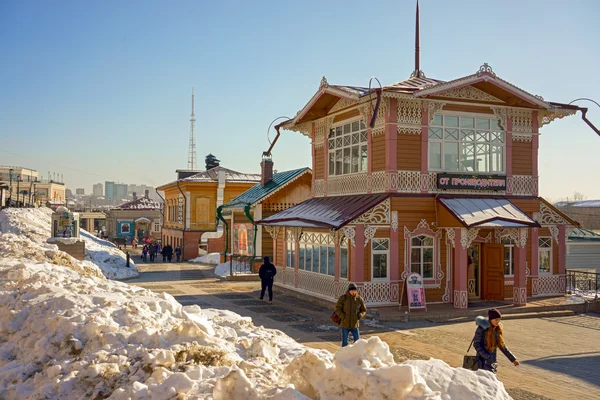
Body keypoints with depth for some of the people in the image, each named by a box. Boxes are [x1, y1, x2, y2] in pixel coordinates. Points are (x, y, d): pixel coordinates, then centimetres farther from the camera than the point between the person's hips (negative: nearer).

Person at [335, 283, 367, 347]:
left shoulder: (360, 299, -1)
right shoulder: (343, 298, -7)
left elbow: (364, 310, 9)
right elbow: (337, 308, -5)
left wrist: (359, 316, -10)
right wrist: (343, 317, -16)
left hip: (355, 325, 1)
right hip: (345, 324, -1)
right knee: (344, 342, 9)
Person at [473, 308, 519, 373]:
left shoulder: (497, 329, 6)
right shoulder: (482, 328, -13)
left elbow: (502, 345, 15)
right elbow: (476, 344, -12)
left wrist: (513, 359, 13)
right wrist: (487, 357, -20)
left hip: (493, 362, 7)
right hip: (484, 361, -7)